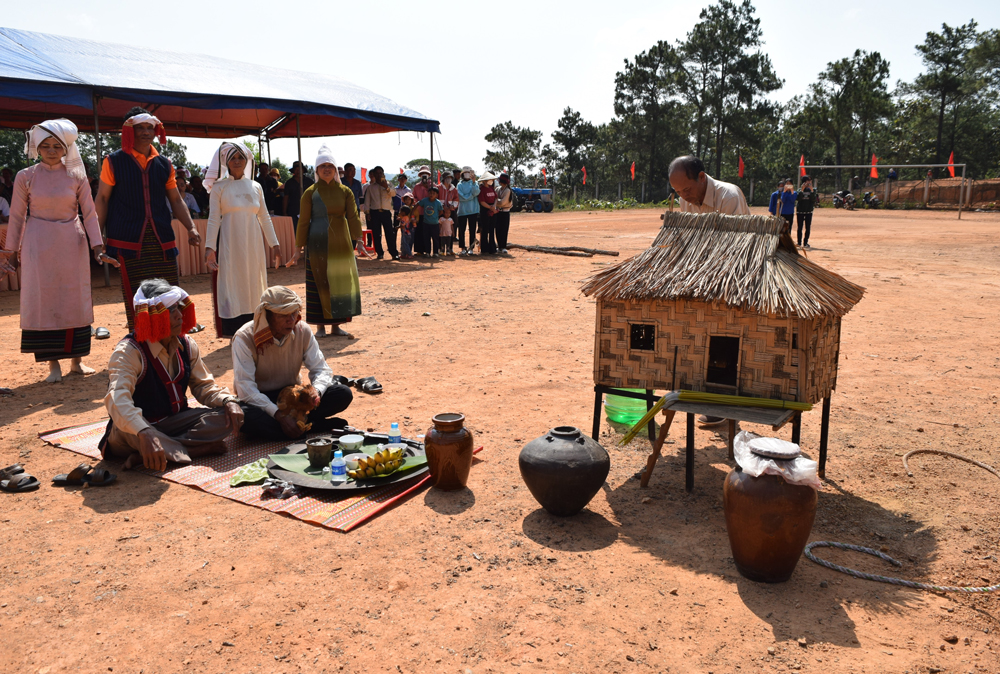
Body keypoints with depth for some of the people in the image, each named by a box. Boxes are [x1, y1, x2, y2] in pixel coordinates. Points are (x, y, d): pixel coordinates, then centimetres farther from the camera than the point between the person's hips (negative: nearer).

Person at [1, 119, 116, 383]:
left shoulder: (76, 176, 2)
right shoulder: (26, 177, 1)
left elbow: (89, 213, 2)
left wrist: (97, 245, -6)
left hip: (72, 243, 1)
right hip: (38, 244, -1)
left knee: (75, 300, 4)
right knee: (43, 300, -2)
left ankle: (76, 359, 14)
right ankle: (53, 364, 5)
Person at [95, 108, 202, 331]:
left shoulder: (164, 164, 13)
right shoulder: (114, 161, 4)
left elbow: (176, 200, 17)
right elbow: (102, 199, 4)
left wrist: (191, 227, 4)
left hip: (162, 240, 3)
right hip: (128, 241, -3)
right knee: (135, 301, -2)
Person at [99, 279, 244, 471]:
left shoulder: (186, 345, 2)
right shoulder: (128, 352, -19)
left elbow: (203, 385, 8)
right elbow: (118, 400, -36)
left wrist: (228, 401, -17)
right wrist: (144, 434, -56)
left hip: (174, 423, 6)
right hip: (138, 427, -6)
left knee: (227, 418, -19)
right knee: (130, 433, -40)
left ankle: (145, 457, -26)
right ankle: (201, 448, -27)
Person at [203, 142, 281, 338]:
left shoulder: (255, 187, 10)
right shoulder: (219, 187, 1)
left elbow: (265, 217, 13)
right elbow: (213, 219, -4)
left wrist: (274, 243, 9)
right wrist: (209, 247, -12)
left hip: (253, 243, 3)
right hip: (230, 244, -3)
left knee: (254, 285, 5)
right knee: (232, 284, -3)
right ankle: (236, 333, 1)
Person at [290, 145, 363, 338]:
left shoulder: (345, 191, 6)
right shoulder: (310, 192, 1)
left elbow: (353, 217, 2)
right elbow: (303, 221, 0)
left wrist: (357, 241, -9)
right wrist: (299, 247, -3)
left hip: (341, 243, 2)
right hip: (318, 244, -2)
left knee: (341, 282, 4)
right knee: (319, 283, 0)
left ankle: (336, 325, 14)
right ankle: (320, 326, 9)